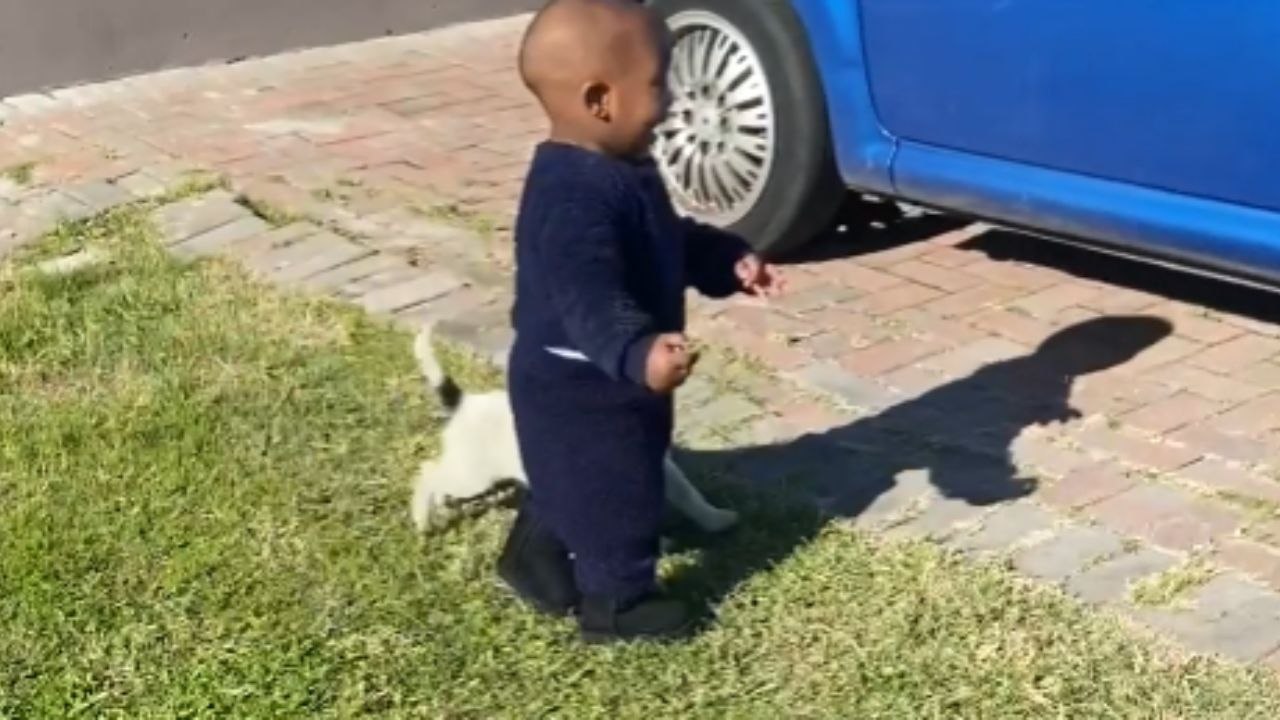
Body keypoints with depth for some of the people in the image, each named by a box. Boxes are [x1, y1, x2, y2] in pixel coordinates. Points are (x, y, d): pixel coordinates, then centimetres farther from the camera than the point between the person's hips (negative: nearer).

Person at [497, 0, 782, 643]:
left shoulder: (617, 171, 4)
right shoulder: (576, 197, -33)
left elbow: (668, 243, 20)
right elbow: (588, 298, -43)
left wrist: (728, 261, 14)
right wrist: (638, 352, -55)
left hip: (583, 378, 11)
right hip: (584, 383, -11)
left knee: (571, 480, 27)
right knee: (617, 494, 6)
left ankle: (535, 561, 46)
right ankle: (617, 603, 24)